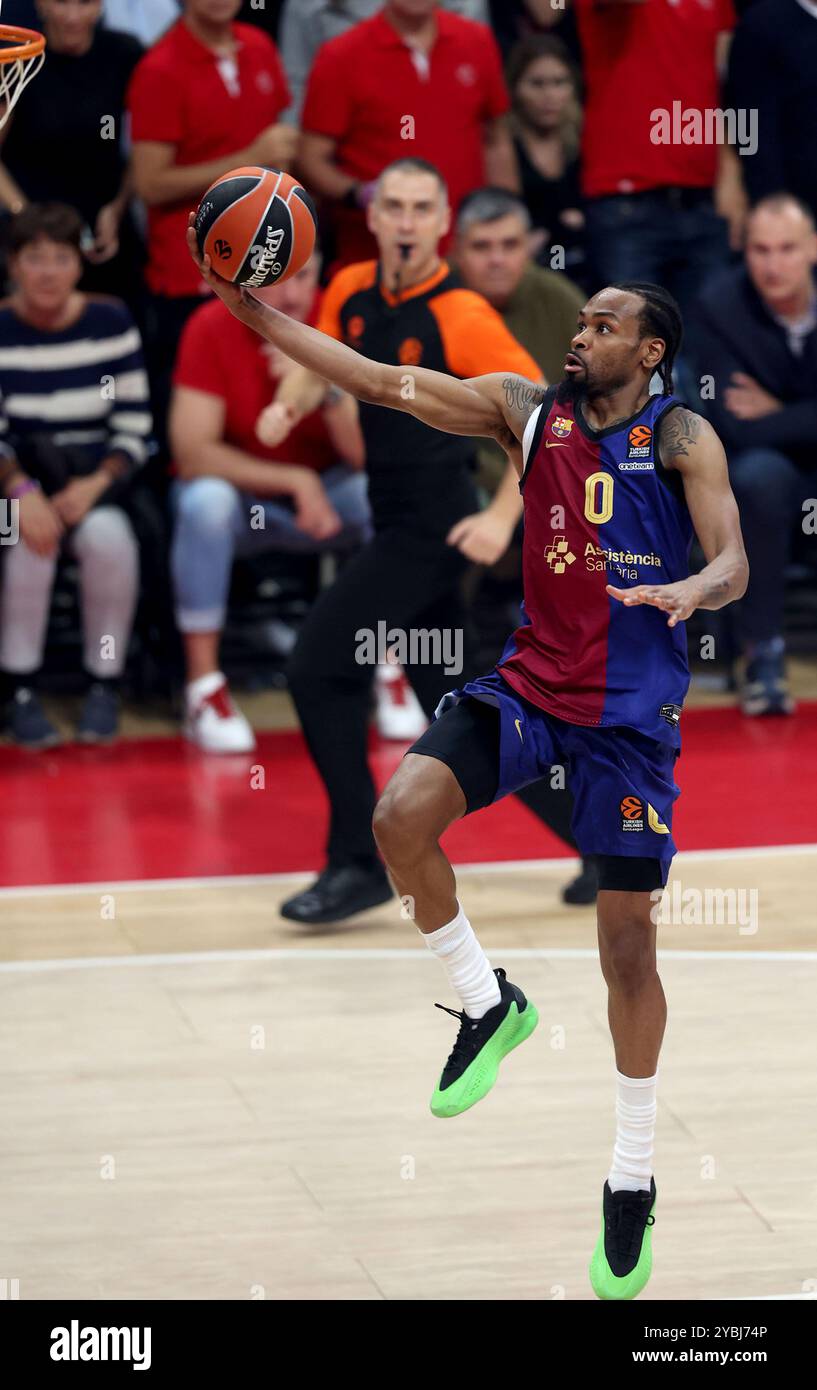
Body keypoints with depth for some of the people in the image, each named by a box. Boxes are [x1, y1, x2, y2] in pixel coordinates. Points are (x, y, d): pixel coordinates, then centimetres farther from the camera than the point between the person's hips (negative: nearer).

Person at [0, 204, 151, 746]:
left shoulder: (111, 322, 2)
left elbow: (135, 427, 0)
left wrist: (97, 484, -18)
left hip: (98, 477, 1)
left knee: (108, 535, -33)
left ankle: (104, 685, -16)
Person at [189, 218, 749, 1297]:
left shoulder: (680, 436, -6)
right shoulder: (527, 410, 4)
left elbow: (734, 565, -14)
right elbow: (385, 384, 2)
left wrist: (688, 590, -38)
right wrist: (257, 317, -5)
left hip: (631, 710, -3)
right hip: (532, 682, 3)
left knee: (628, 943, 0)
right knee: (402, 815, -23)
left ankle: (632, 1180, 14)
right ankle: (488, 1004, 1)